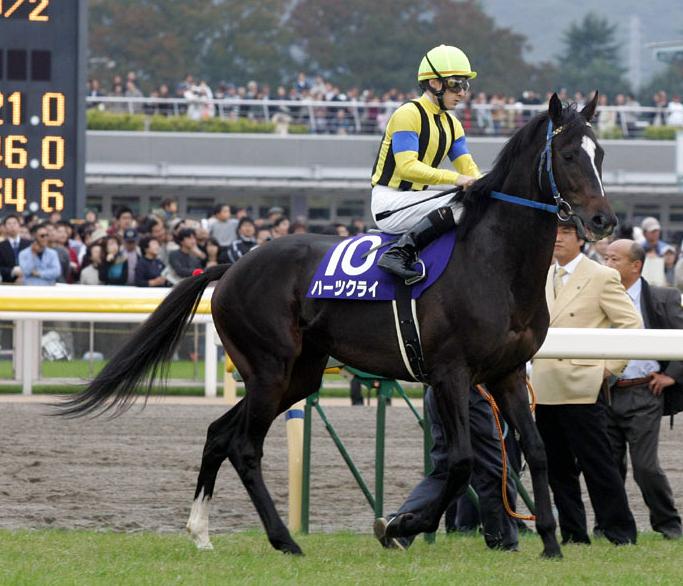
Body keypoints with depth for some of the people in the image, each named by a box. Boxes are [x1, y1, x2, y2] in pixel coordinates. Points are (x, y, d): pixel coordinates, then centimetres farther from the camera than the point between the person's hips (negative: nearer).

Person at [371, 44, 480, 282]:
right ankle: (399, 253, -32)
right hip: (388, 202, -9)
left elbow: (468, 167, 10)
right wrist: (454, 178, -30)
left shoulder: (451, 124, 16)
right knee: (462, 204, -28)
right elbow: (407, 167, -22)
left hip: (414, 200, 9)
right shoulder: (409, 115, -11)